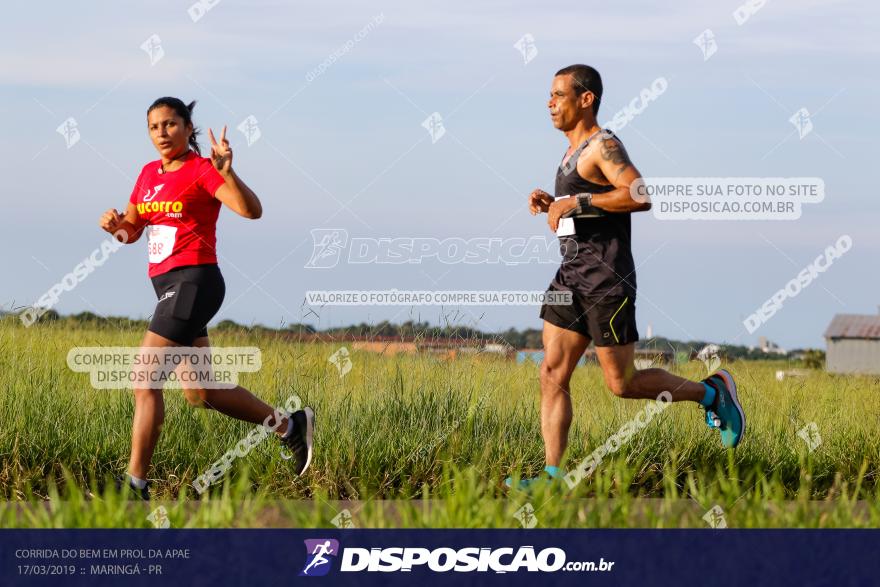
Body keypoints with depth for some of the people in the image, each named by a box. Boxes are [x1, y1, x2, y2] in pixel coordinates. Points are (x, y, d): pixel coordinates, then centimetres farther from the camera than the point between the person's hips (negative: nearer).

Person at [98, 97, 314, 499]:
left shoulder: (201, 170, -9)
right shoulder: (149, 173, 14)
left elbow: (252, 210, -21)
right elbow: (132, 231, 22)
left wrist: (227, 171, -37)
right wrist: (116, 225, -1)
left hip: (193, 282, -9)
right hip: (167, 285, 9)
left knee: (145, 382, -13)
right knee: (200, 393, 13)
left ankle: (135, 485, -10)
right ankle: (290, 425, 27)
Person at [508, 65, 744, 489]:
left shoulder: (603, 145, -11)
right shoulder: (575, 151, 18)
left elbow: (640, 196, -26)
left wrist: (575, 202, -24)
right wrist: (551, 203, 11)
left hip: (606, 279, -9)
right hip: (571, 276, 9)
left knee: (622, 383, -4)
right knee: (552, 375, -1)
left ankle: (712, 393, 14)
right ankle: (552, 475, -3)